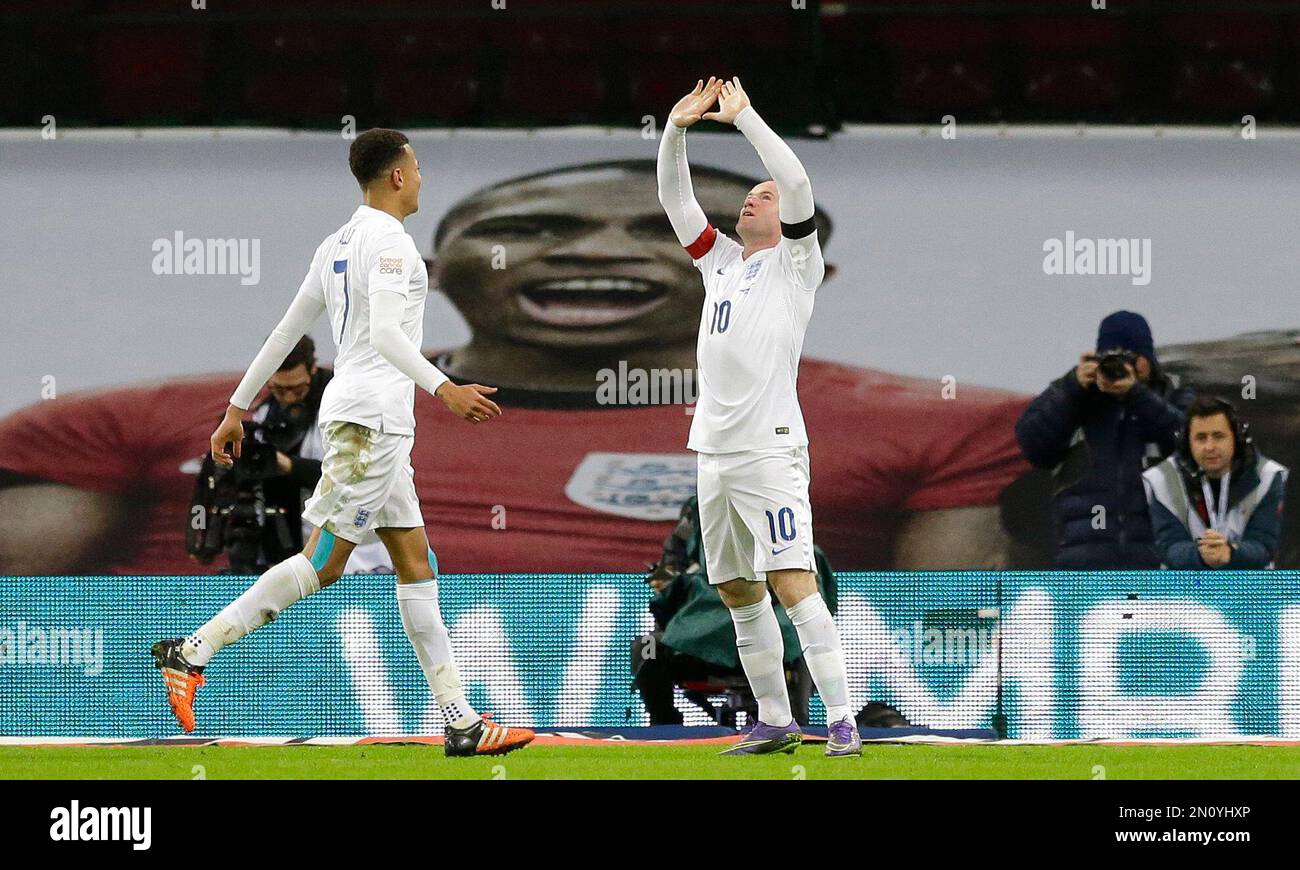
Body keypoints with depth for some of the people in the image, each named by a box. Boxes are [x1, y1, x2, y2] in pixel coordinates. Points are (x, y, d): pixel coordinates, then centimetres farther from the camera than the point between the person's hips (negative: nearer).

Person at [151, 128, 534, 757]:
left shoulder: (336, 246, 18)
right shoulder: (389, 241, -10)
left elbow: (285, 333, 21)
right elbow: (384, 333, -24)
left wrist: (238, 408, 25)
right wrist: (443, 388, -33)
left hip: (375, 422, 11)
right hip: (372, 416, -11)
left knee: (416, 565, 6)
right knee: (322, 563, -11)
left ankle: (461, 722, 2)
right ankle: (192, 652, -11)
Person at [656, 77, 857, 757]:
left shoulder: (794, 262, 1)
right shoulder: (720, 260, 19)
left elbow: (797, 182, -13)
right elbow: (674, 198, 18)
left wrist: (743, 116, -8)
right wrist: (676, 128, 5)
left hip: (769, 447, -8)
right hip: (714, 448, 8)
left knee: (793, 583, -16)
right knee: (738, 592, 9)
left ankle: (841, 721, -19)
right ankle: (774, 721, 15)